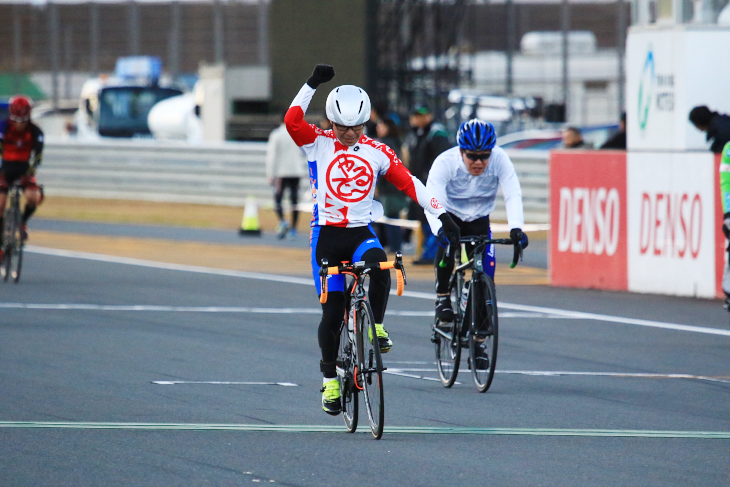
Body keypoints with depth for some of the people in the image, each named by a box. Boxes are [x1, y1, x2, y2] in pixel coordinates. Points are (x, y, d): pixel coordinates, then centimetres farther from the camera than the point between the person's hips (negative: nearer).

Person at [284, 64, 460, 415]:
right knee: (332, 311, -3)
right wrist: (312, 85, -22)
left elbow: (407, 182, 2)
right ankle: (330, 380, 13)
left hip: (361, 234, 1)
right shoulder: (318, 144, 0)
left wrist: (440, 214, -6)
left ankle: (376, 327, -16)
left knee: (379, 265, -35)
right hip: (326, 234, -1)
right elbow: (292, 121, -18)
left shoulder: (377, 152, 5)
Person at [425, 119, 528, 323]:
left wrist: (516, 228, -46)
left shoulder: (499, 159, -23)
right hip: (450, 215, -2)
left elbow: (513, 195, -29)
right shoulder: (445, 162, -28)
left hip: (479, 219, 2)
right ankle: (442, 297, -17)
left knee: (486, 271, -14)